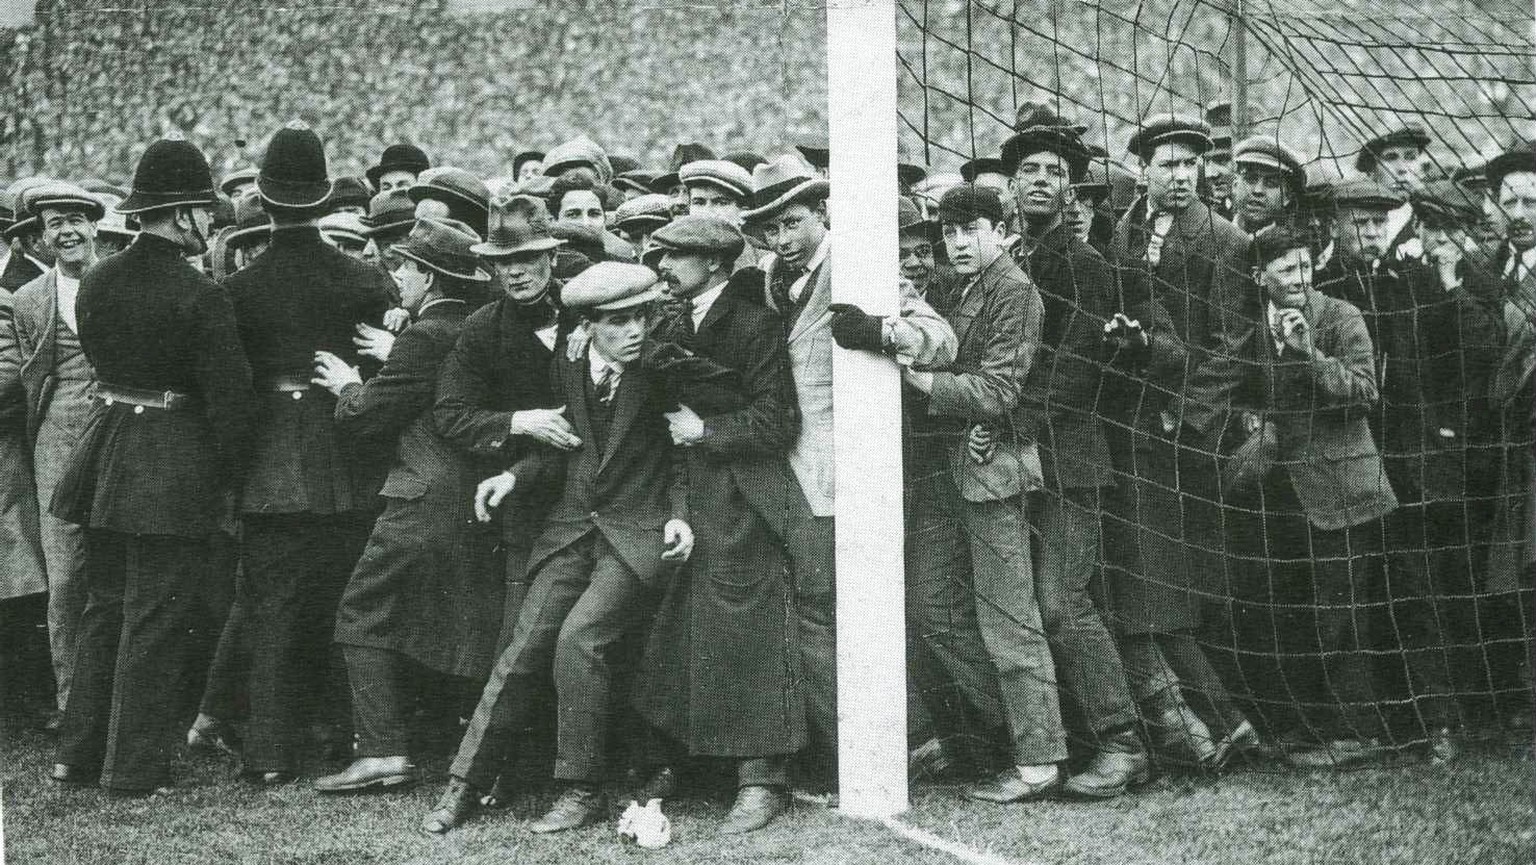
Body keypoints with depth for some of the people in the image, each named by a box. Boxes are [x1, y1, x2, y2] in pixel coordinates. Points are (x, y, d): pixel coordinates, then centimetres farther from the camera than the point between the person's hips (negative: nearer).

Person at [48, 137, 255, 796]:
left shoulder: (95, 282, 2)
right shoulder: (199, 298, -17)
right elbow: (228, 398, -14)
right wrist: (229, 480, -3)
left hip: (107, 450, 6)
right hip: (175, 466, -6)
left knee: (104, 607, 18)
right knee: (156, 619, 2)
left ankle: (78, 753, 22)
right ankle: (134, 766, 7)